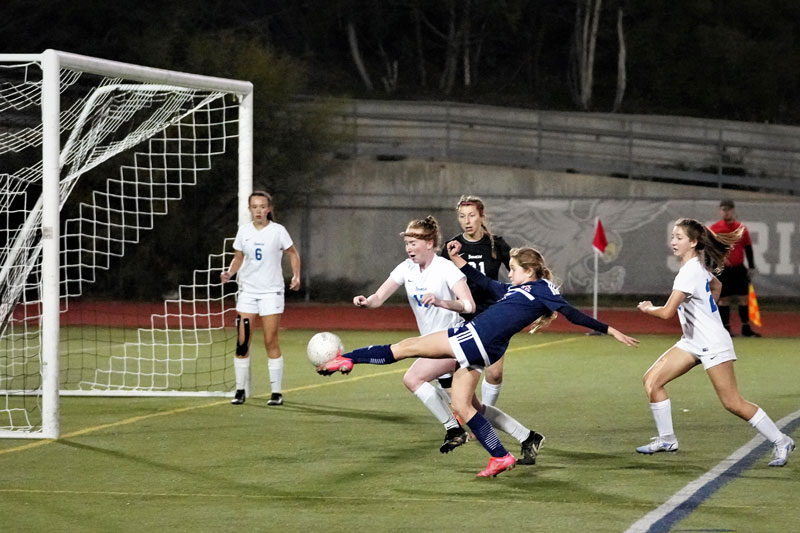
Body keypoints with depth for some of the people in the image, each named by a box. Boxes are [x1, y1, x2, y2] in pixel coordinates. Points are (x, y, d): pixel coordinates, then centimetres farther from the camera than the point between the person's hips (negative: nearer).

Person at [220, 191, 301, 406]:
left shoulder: (277, 231, -4)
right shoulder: (244, 231, 4)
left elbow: (292, 253, 5)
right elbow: (238, 258, 12)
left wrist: (296, 276, -9)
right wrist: (229, 273, -7)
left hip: (271, 291, -3)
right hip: (248, 291, 3)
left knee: (271, 342, -4)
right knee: (242, 342, -2)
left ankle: (277, 391, 4)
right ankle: (240, 390, 7)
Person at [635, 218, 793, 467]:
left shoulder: (690, 271, -22)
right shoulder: (699, 266, 6)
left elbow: (667, 312, -25)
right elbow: (716, 285, 28)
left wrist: (647, 308, -5)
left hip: (713, 344, -10)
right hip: (693, 341, 10)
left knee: (733, 403, -6)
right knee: (652, 380, 1)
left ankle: (781, 441, 6)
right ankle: (667, 439, 9)